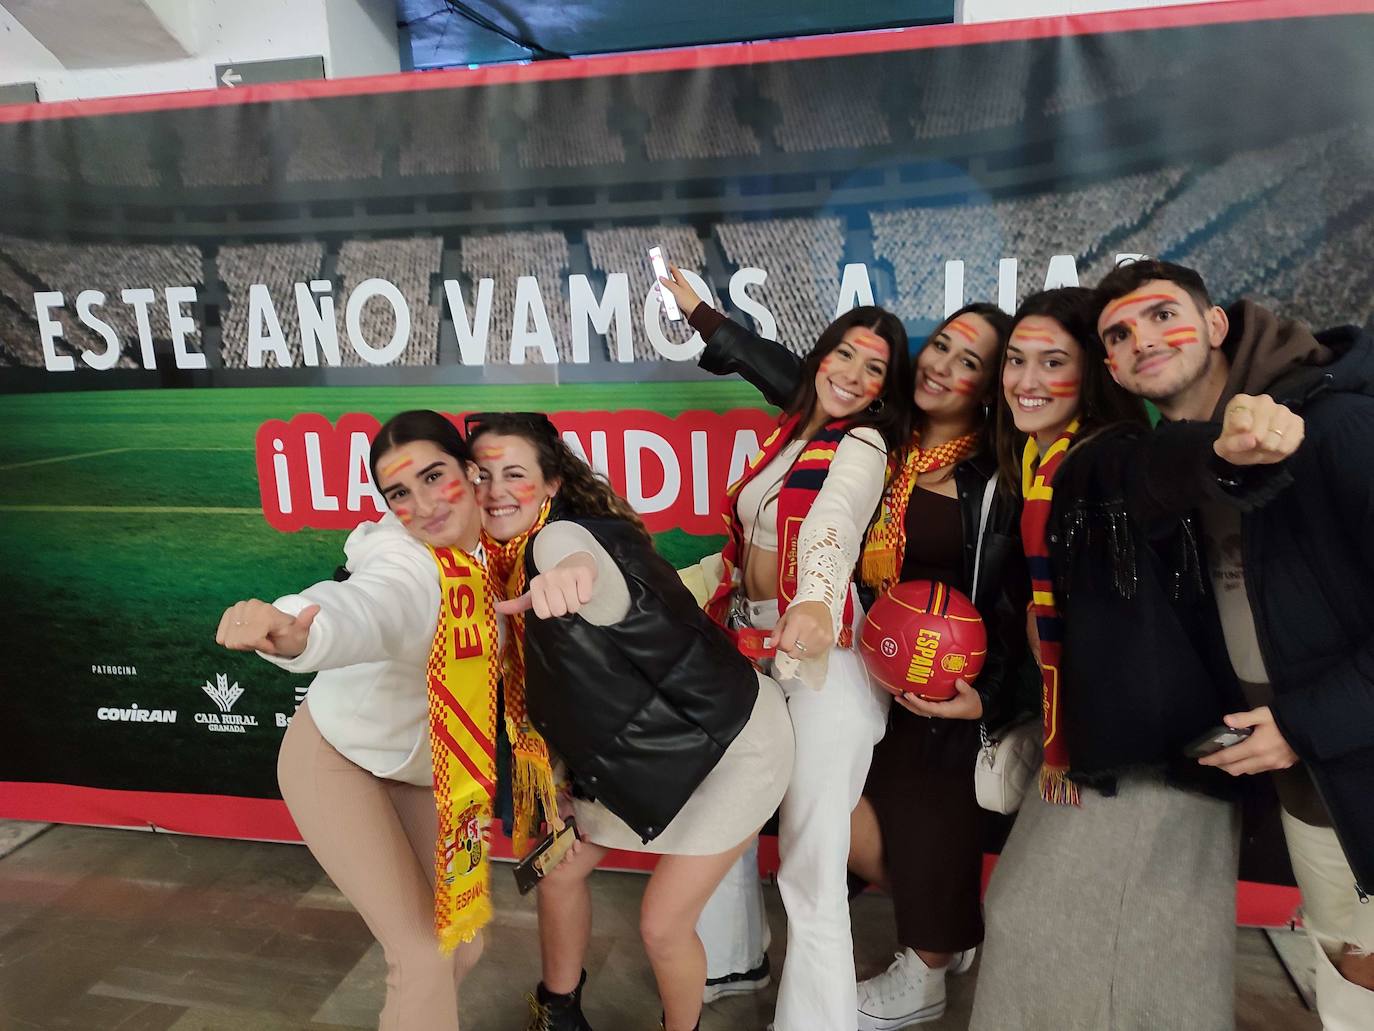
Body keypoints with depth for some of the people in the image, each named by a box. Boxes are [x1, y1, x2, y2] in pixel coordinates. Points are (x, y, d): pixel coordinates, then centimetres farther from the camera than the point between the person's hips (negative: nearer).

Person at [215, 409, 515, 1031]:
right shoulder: (406, 565, -32)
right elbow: (363, 608, -56)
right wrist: (297, 630, -75)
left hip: (424, 770, 6)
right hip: (335, 759, -6)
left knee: (463, 942, 10)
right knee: (424, 952, -7)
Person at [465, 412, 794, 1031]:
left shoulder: (559, 537, -27)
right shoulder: (505, 558, -2)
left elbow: (609, 595, -54)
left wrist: (575, 573, -73)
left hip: (732, 743, -8)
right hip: (643, 747, 8)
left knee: (662, 926, -4)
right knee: (559, 870, 14)